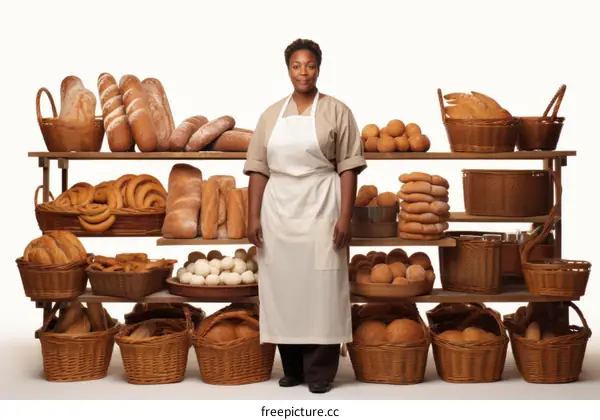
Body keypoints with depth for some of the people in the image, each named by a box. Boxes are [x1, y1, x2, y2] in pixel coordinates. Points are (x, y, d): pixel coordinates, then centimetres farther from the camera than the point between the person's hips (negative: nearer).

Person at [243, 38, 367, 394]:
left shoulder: (336, 111, 0)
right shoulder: (272, 114, 10)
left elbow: (348, 168, -3)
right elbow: (258, 169, 8)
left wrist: (345, 217, -11)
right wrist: (254, 217, 1)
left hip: (320, 209, -3)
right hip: (278, 211, 4)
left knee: (321, 287, -2)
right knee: (282, 287, 6)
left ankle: (320, 372, 6)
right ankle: (292, 369, 17)